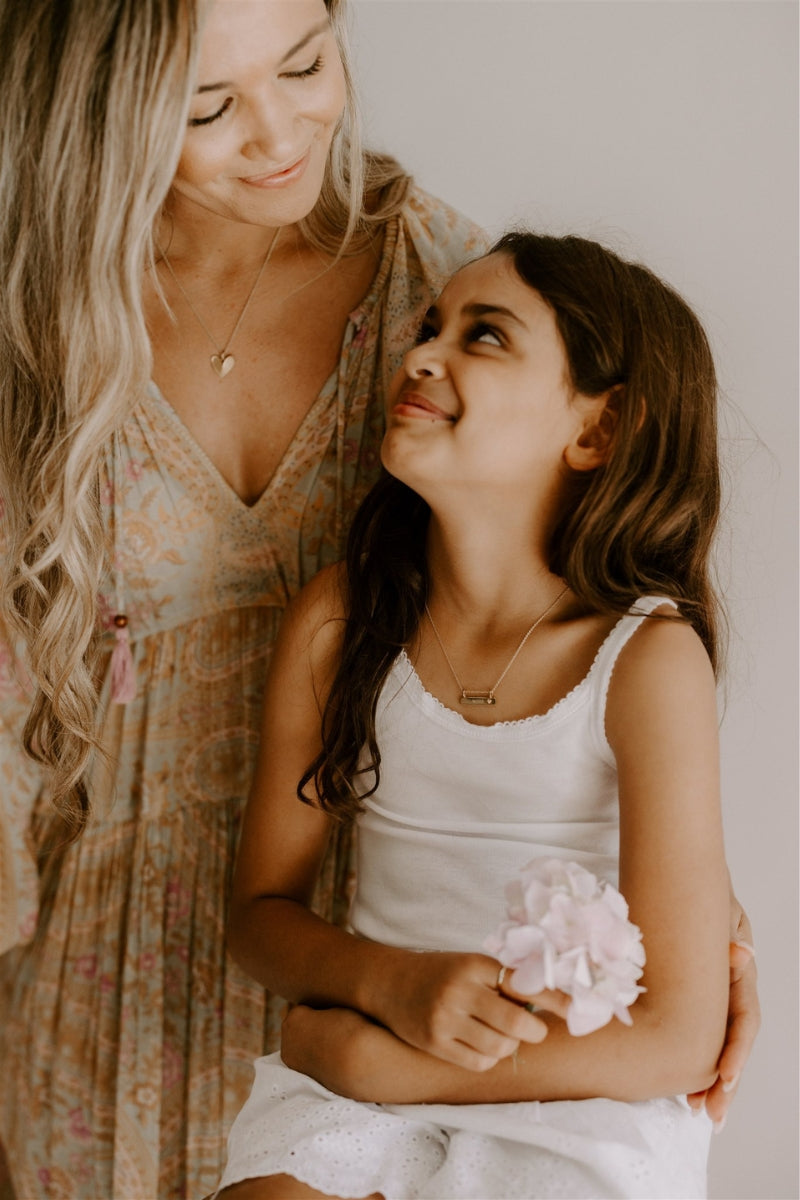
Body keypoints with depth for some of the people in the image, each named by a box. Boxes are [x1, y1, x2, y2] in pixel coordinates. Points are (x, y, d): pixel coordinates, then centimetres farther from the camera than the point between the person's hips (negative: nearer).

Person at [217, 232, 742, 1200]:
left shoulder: (647, 658, -14)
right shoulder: (339, 619, -2)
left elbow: (677, 1039, -13)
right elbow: (262, 910, 8)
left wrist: (365, 1055, -13)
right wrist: (393, 983, -14)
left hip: (580, 1122, -2)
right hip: (356, 1096, 3)